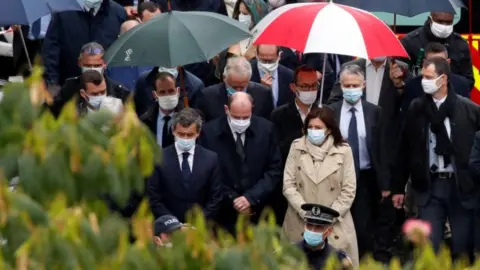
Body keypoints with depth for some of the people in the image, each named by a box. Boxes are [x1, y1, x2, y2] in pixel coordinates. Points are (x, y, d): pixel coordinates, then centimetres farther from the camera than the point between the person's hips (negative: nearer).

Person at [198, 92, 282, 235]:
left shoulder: (265, 129, -1)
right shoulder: (210, 132, -6)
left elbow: (274, 170, 0)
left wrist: (251, 197, -11)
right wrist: (232, 200, -10)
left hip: (259, 214, 1)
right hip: (223, 215, -1)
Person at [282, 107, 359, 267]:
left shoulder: (343, 151, -3)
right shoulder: (297, 147, 2)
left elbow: (349, 190, -2)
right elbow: (288, 185, 0)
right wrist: (305, 212, -11)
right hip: (300, 223, 1)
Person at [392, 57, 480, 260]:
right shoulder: (416, 108, 1)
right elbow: (405, 149, 6)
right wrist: (398, 187, 8)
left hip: (461, 186, -1)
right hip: (429, 186, 1)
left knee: (462, 250, 6)